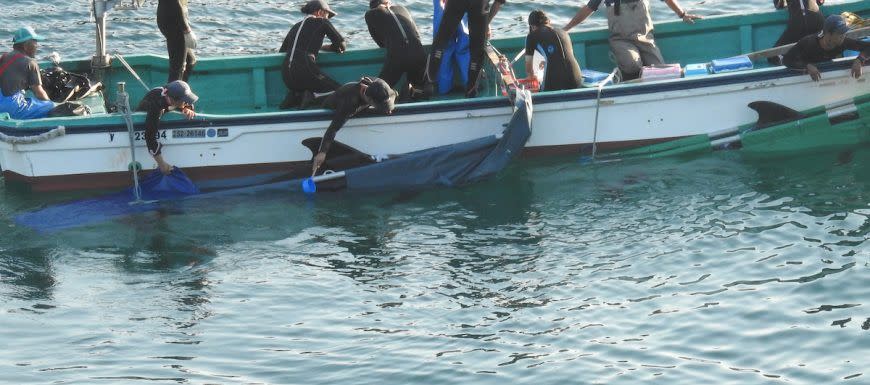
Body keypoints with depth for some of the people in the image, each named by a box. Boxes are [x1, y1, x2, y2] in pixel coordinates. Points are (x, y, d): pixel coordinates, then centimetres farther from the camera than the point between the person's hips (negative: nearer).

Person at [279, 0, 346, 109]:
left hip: (286, 76, 6)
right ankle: (313, 96, -19)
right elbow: (342, 45, 9)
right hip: (305, 70, -6)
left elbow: (281, 51, 28)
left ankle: (293, 96, 5)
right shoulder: (322, 22, 10)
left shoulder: (295, 27, 26)